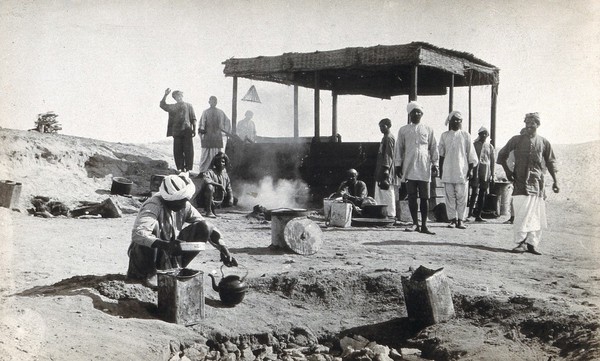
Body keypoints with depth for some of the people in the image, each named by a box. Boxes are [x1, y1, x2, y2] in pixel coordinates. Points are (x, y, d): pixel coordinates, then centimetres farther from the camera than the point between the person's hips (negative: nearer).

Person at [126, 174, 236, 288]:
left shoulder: (184, 206, -6)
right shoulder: (154, 205, -25)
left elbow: (207, 227, -2)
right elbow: (138, 233, -41)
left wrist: (222, 247, -17)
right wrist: (163, 245, -53)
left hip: (170, 254, 6)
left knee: (202, 228, -10)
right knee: (153, 225, -35)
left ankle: (174, 268, -1)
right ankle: (148, 273, -16)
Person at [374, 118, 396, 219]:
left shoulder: (389, 138, -11)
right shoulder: (385, 138, 19)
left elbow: (388, 155, -17)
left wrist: (386, 169, -22)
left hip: (386, 170, -10)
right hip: (381, 170, 10)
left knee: (388, 193, -7)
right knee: (379, 195, 11)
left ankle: (391, 214, -4)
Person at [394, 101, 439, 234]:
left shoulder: (428, 130, 10)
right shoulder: (403, 130, 10)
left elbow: (433, 148, 12)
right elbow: (399, 149, 11)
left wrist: (434, 164, 6)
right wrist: (398, 165, 6)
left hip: (424, 168, 0)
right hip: (409, 168, 0)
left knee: (424, 197, 0)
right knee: (411, 196, 0)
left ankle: (424, 225, 5)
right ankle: (415, 223, 8)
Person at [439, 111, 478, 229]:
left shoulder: (465, 135, 5)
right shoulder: (444, 135, 9)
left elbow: (471, 154, 6)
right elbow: (441, 154, 13)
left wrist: (470, 169, 1)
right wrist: (440, 170, 10)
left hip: (462, 171, -1)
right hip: (448, 171, 2)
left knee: (461, 197, -3)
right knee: (450, 196, 2)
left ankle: (460, 220, 2)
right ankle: (452, 219, 7)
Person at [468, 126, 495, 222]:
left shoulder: (490, 147, 14)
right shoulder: (474, 145, 8)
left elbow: (493, 162, 14)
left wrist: (492, 175, 8)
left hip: (485, 172, 3)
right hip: (475, 170, -3)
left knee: (482, 194, 3)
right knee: (475, 192, -15)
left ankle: (478, 215, 7)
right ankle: (470, 211, -11)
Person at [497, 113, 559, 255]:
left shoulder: (544, 142, 8)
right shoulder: (516, 140, 4)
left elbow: (550, 162, 13)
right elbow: (502, 155, 13)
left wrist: (555, 181, 8)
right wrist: (507, 171, 7)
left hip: (537, 183, 2)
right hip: (520, 182, -2)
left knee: (536, 214, 2)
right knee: (521, 213, -10)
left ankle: (532, 244, 8)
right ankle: (521, 242, -7)